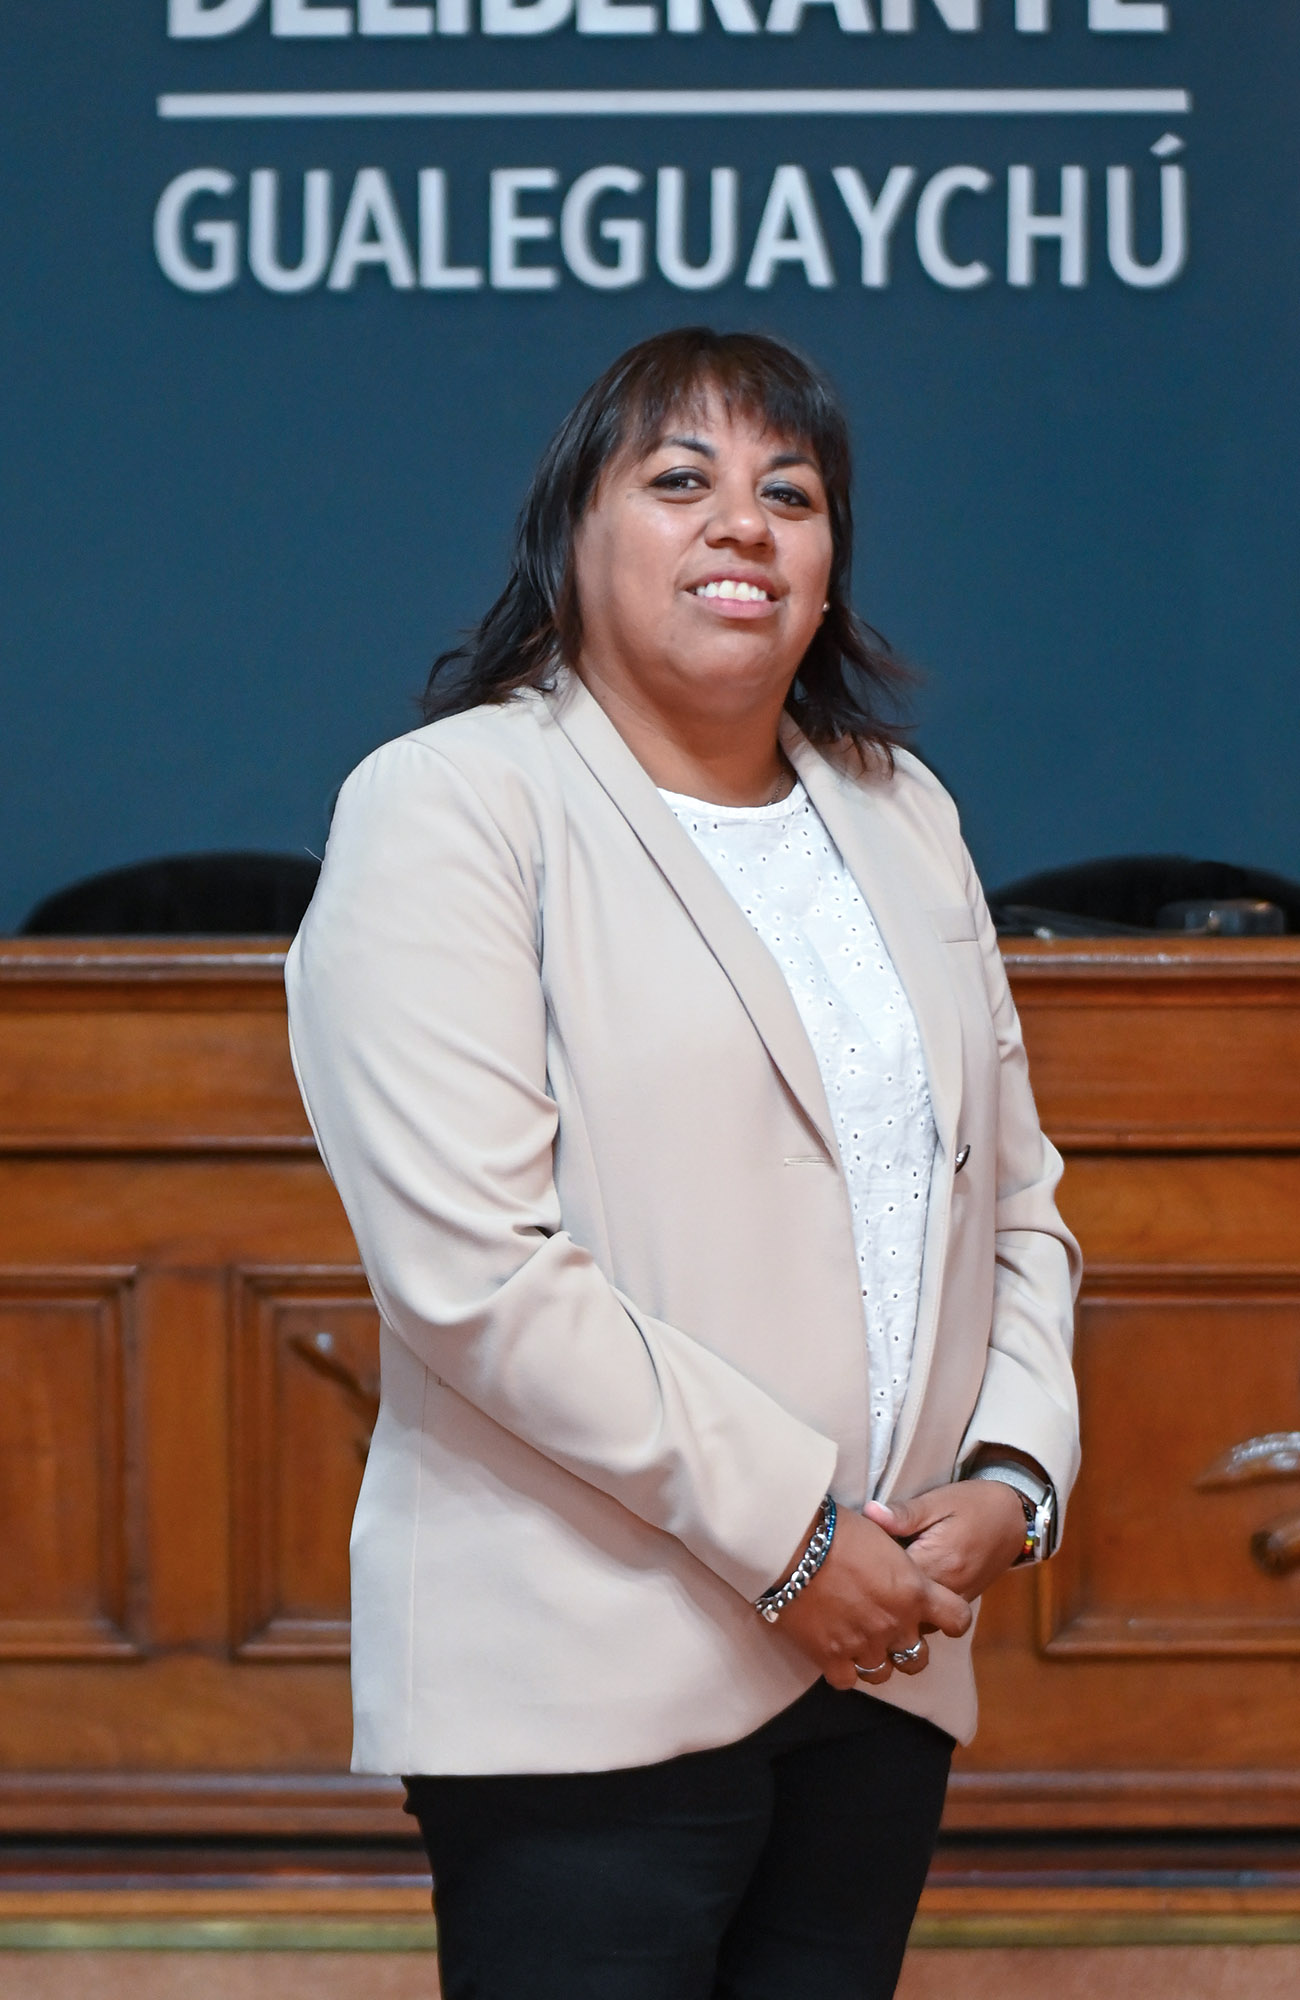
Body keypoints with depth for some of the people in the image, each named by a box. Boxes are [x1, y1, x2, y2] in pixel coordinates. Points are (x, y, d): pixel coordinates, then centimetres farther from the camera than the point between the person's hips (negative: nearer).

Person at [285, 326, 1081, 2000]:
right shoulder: (452, 807, -5)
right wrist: (790, 1538, -15)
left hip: (879, 1662, 6)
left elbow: (1015, 1198, 19)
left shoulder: (904, 819, 17)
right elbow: (474, 1266, -16)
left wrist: (1014, 1474, 0)